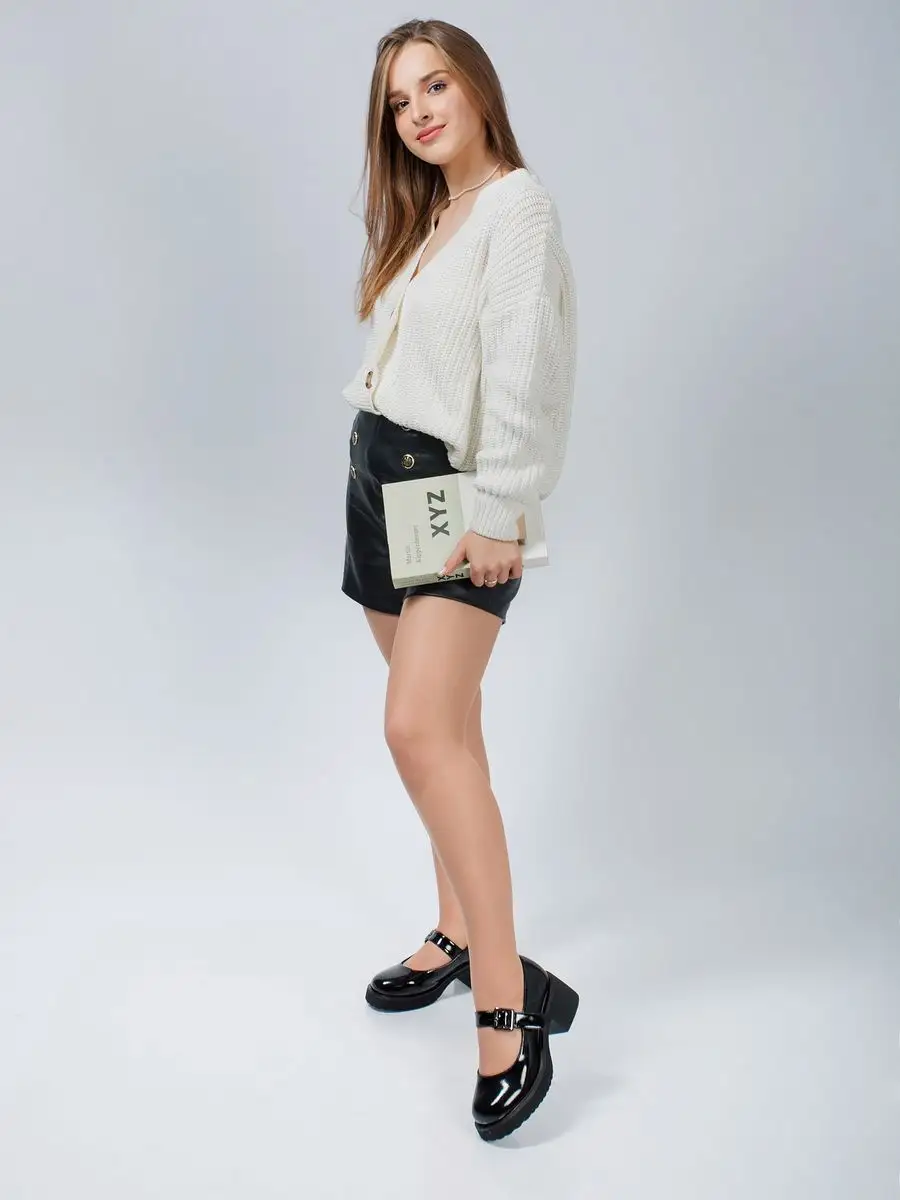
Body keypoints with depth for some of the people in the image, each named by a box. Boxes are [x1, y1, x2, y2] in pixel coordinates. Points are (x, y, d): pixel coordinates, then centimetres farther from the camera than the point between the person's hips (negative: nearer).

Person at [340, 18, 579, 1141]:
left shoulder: (518, 206, -7)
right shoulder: (420, 218, 19)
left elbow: (524, 371, -17)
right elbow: (395, 362, 14)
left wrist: (497, 514, -22)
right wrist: (381, 471, 8)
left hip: (458, 495, -8)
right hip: (381, 479, 8)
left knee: (421, 729, -19)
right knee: (444, 727, 11)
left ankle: (509, 1002, -14)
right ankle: (457, 934, 23)